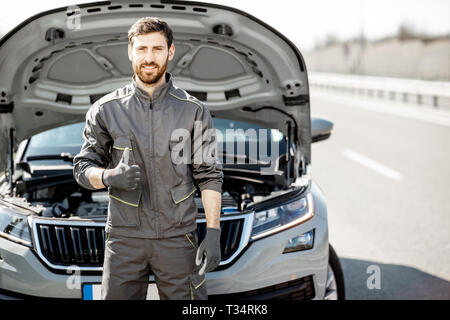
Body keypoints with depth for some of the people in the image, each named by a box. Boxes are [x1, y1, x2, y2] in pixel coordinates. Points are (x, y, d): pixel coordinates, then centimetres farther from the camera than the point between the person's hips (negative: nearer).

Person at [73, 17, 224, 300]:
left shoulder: (194, 111, 2)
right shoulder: (105, 109, 3)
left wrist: (213, 233, -7)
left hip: (178, 236, 0)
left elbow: (209, 175, 2)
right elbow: (83, 168, 7)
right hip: (124, 237, 1)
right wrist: (110, 176, -16)